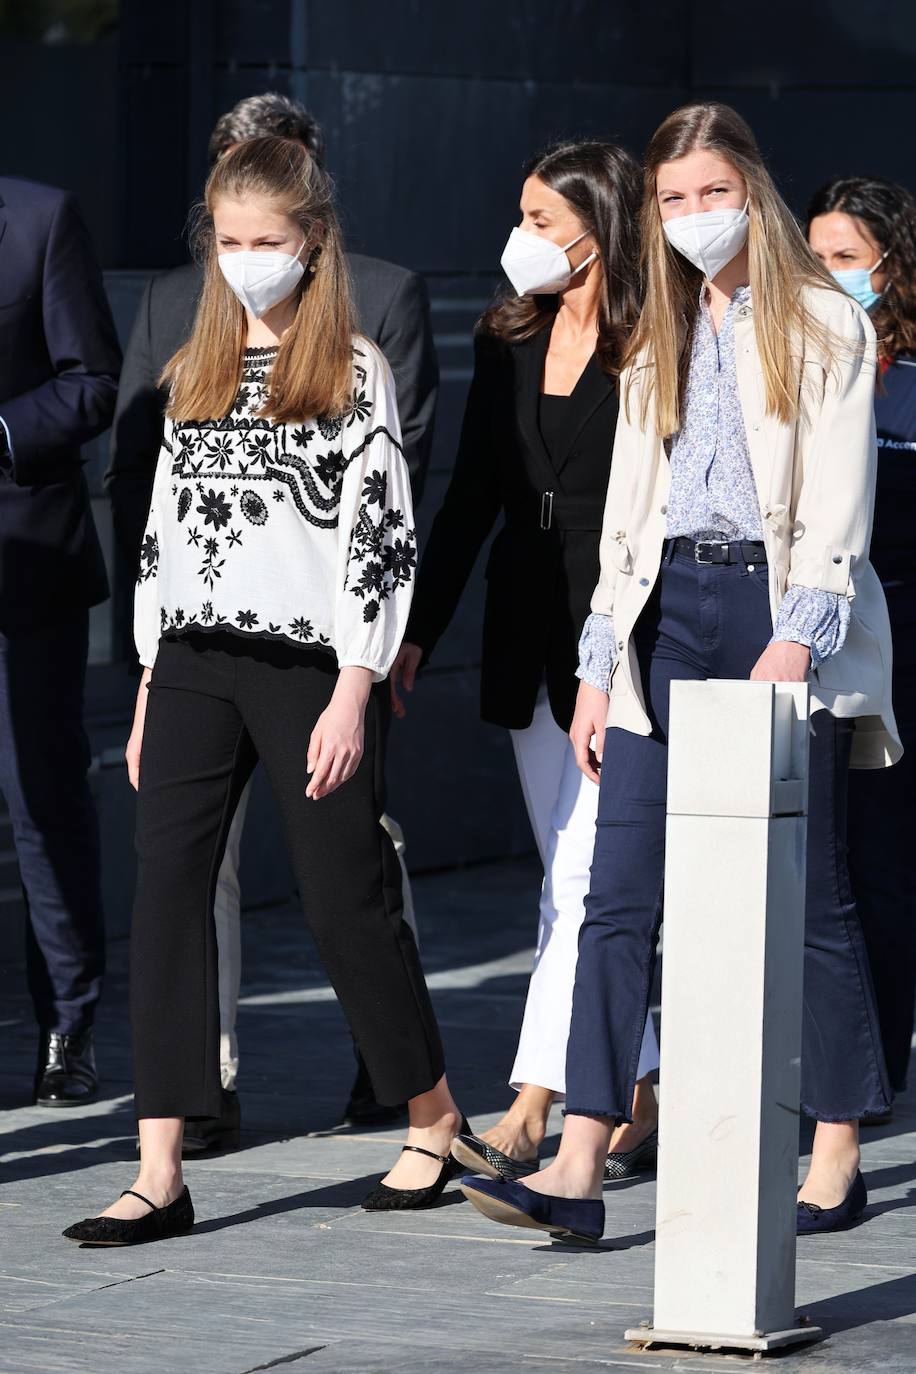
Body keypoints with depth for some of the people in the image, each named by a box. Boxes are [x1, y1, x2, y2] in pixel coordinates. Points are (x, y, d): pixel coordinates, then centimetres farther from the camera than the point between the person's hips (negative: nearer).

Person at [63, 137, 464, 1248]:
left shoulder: (353, 372, 0)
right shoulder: (194, 375, 15)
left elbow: (379, 533, -6)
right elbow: (164, 531, 16)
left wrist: (353, 694, -12)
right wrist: (149, 689, 11)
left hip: (308, 662, -5)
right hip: (193, 661, 5)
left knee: (344, 897, 0)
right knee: (165, 892, -6)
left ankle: (433, 1117, 22)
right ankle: (159, 1176, -8)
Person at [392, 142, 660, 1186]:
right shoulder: (510, 339, 11)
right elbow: (471, 495, 15)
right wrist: (418, 628, 12)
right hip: (529, 635, 7)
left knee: (581, 880, -10)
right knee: (573, 885, 10)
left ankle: (530, 1116, -11)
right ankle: (640, 1101, 18)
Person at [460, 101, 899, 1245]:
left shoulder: (825, 327, 2)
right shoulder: (657, 345, 18)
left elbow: (837, 501, -6)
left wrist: (795, 638, -18)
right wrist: (599, 666, 11)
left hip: (782, 608, -4)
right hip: (668, 613, 5)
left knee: (807, 894, 0)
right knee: (619, 895, -6)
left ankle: (837, 1159, 11)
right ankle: (577, 1168, -11)